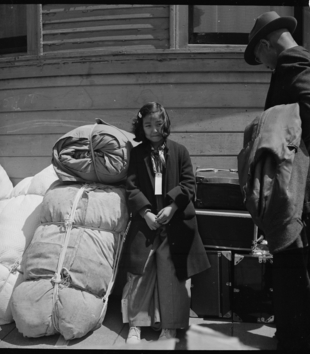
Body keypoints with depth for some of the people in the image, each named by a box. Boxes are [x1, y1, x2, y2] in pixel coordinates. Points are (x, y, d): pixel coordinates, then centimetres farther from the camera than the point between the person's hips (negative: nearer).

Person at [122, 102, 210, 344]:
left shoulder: (179, 151, 6)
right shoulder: (135, 154, 7)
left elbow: (189, 184, 1)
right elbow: (131, 188, -1)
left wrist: (171, 207, -12)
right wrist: (146, 212, -14)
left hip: (176, 222, 0)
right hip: (145, 220, 1)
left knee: (172, 274, 4)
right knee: (140, 273, 3)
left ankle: (170, 326, 19)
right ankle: (136, 324, 18)